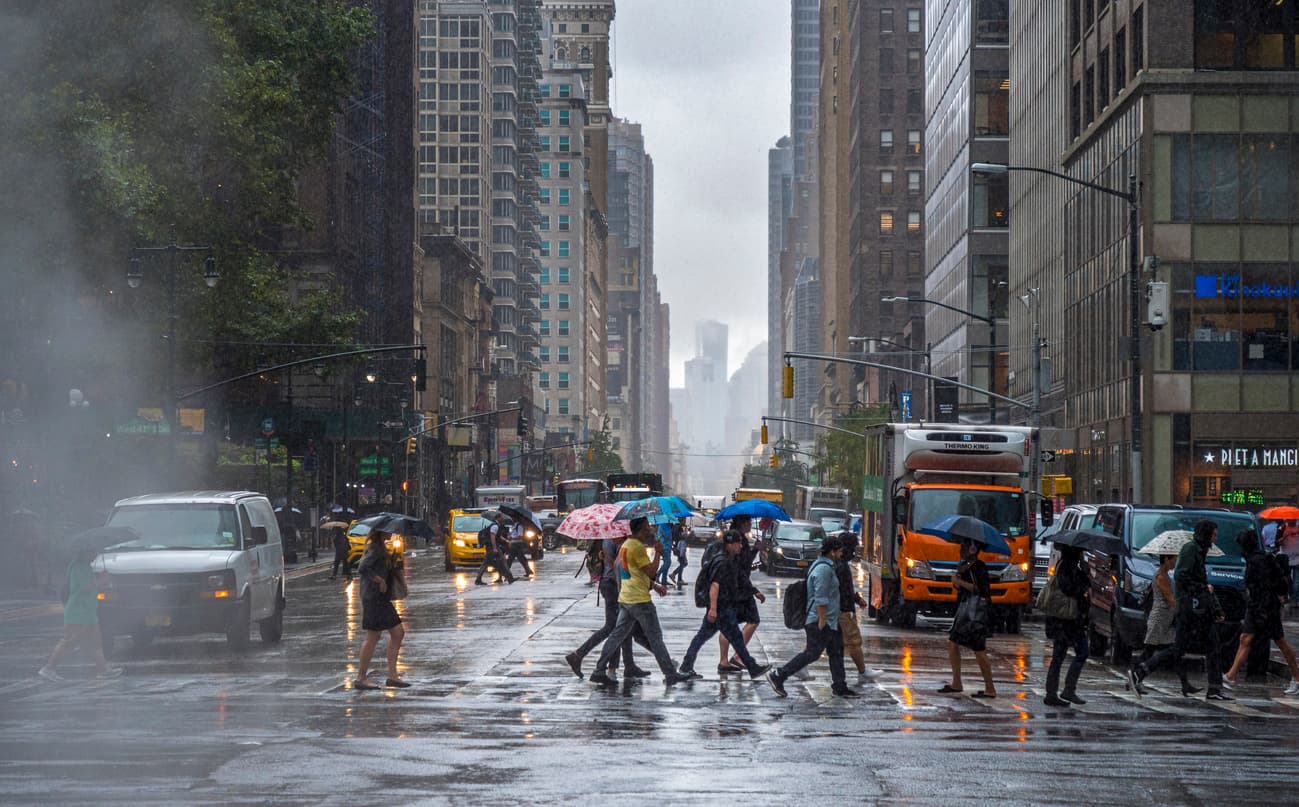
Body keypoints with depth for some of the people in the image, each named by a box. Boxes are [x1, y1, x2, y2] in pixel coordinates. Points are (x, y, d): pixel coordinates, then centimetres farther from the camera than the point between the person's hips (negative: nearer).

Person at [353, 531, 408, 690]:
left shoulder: (381, 548, 16)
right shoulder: (374, 549, -14)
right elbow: (362, 569, -25)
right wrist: (380, 580, -19)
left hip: (382, 598, 10)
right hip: (374, 597, -10)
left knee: (398, 633, 9)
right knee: (373, 636, -5)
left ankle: (392, 675, 11)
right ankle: (361, 678, 1)